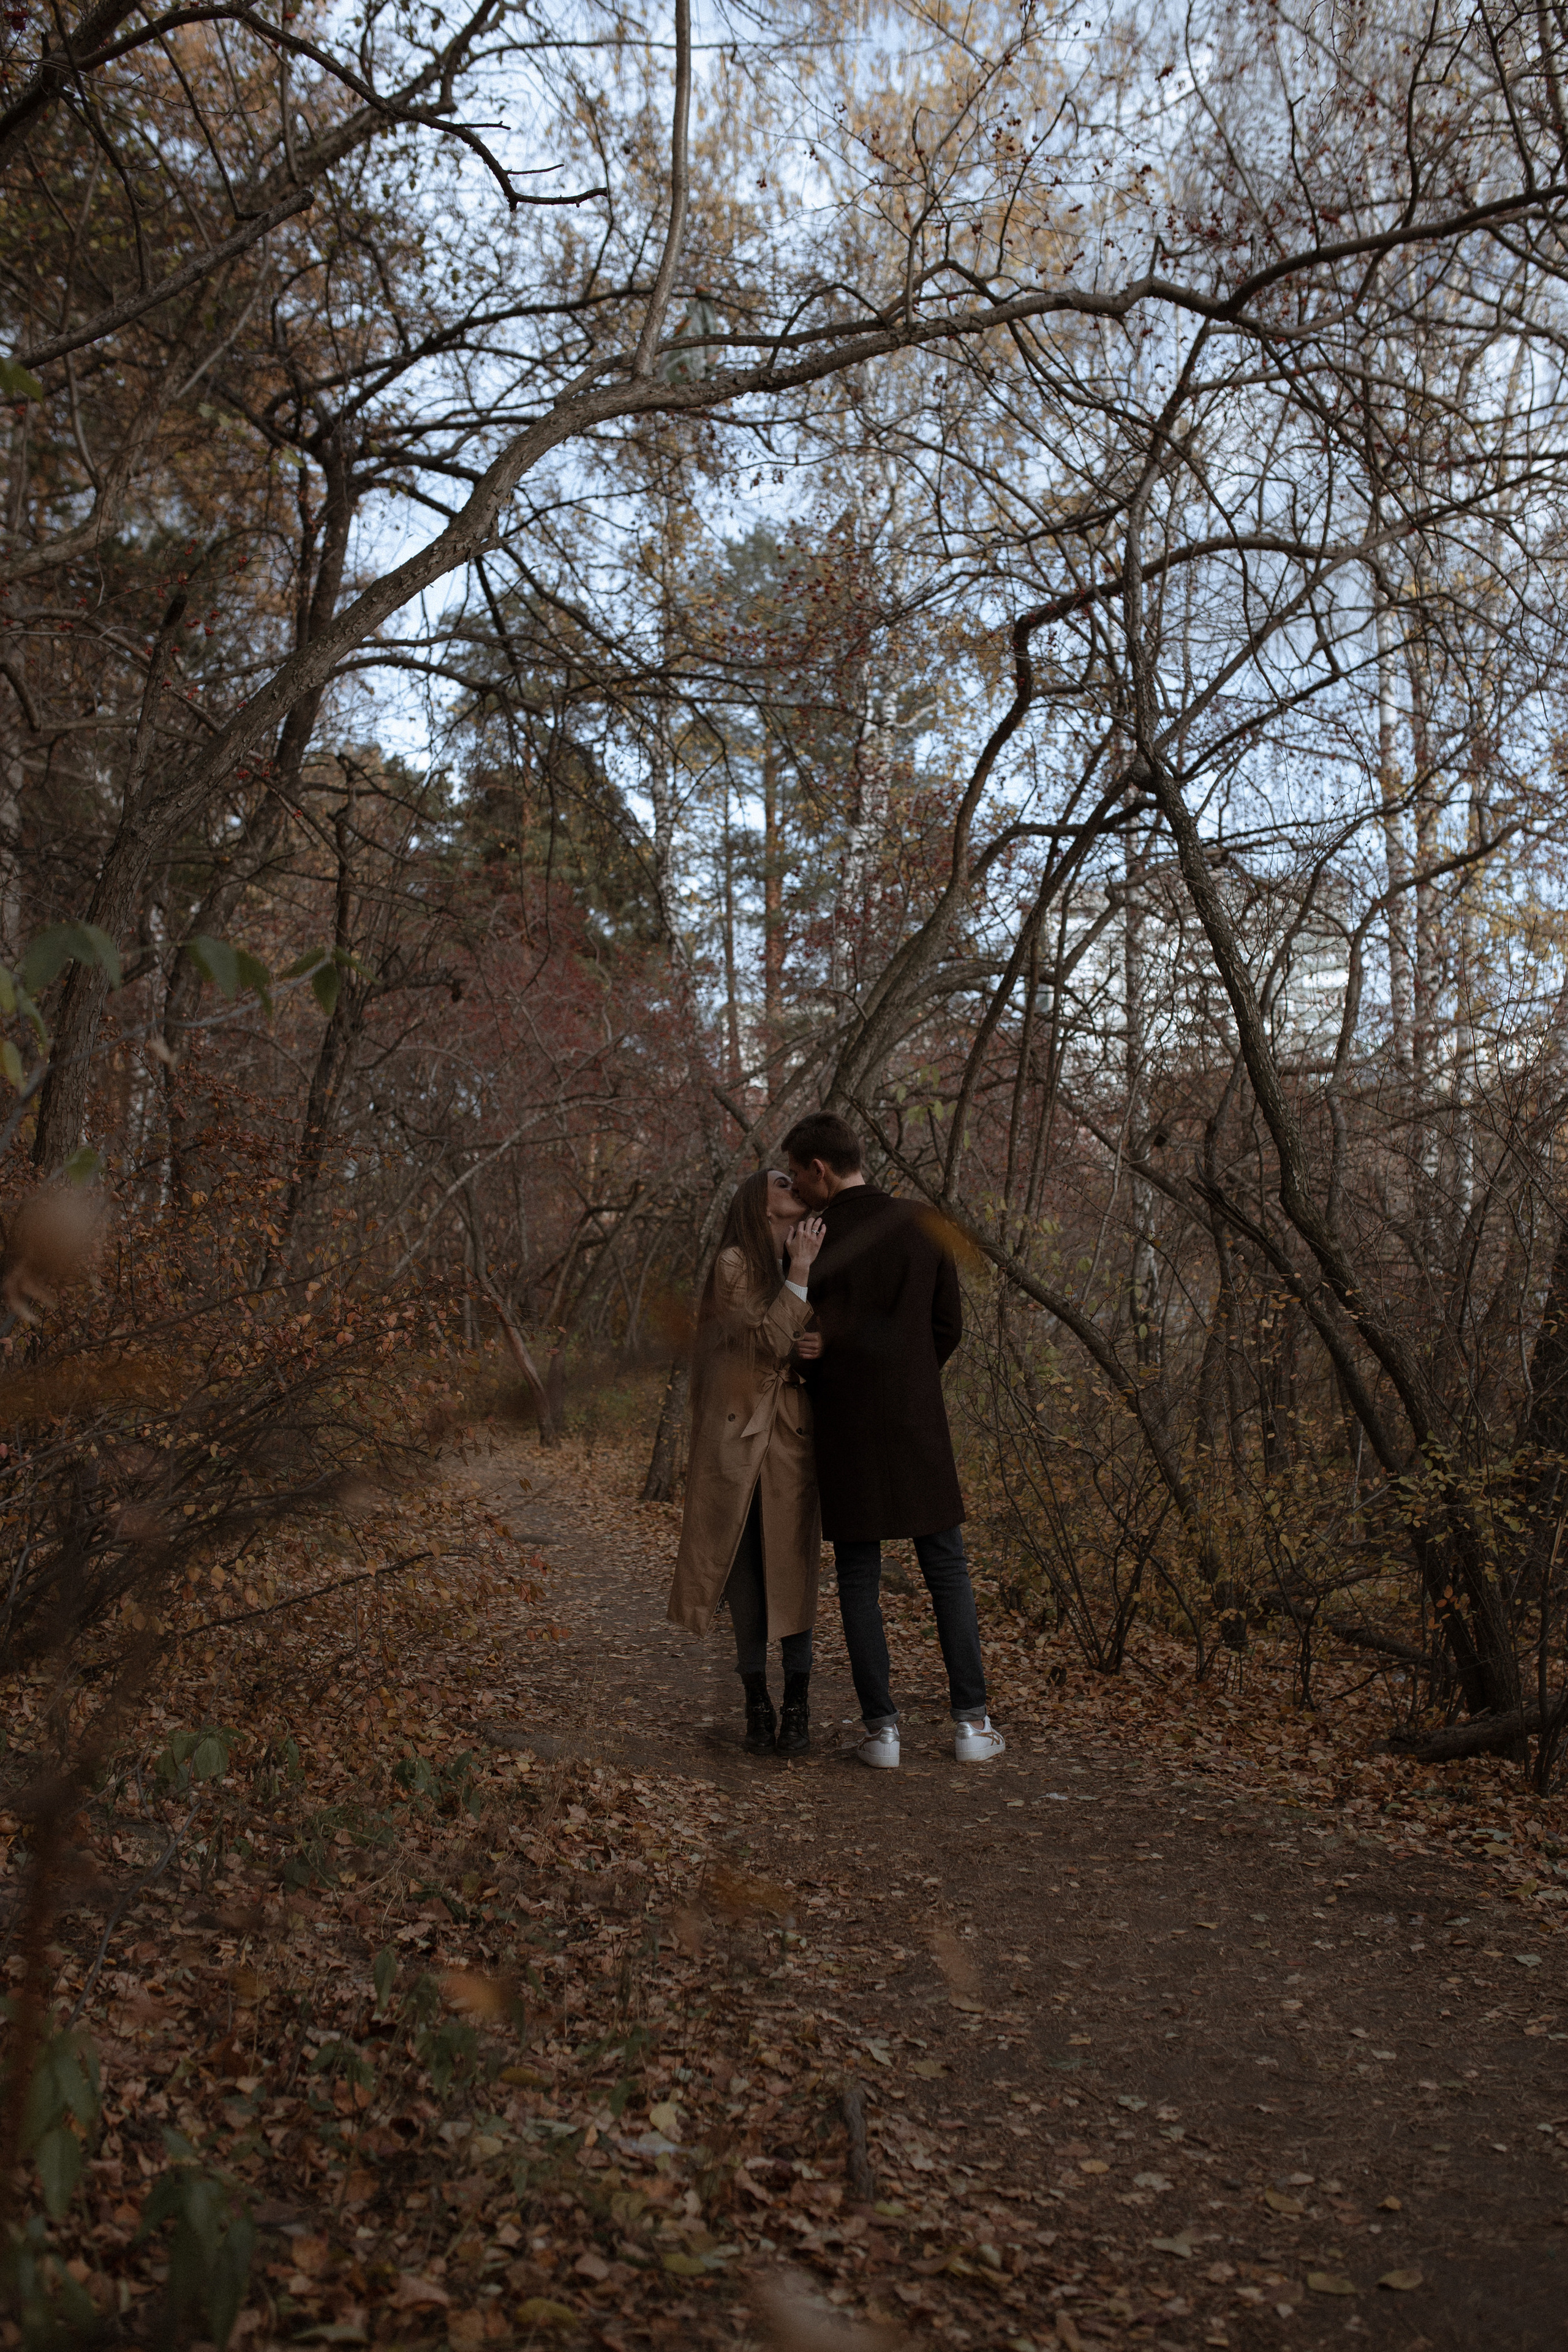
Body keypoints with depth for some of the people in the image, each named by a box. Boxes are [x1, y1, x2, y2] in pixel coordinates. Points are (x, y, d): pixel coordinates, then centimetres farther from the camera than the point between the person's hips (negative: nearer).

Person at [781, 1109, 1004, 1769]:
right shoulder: (924, 1225, 0)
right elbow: (948, 1327, 3)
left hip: (845, 1429, -2)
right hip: (918, 1421, 2)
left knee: (859, 1577, 8)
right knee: (947, 1569, 11)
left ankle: (881, 1727, 8)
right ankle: (971, 1722, 10)